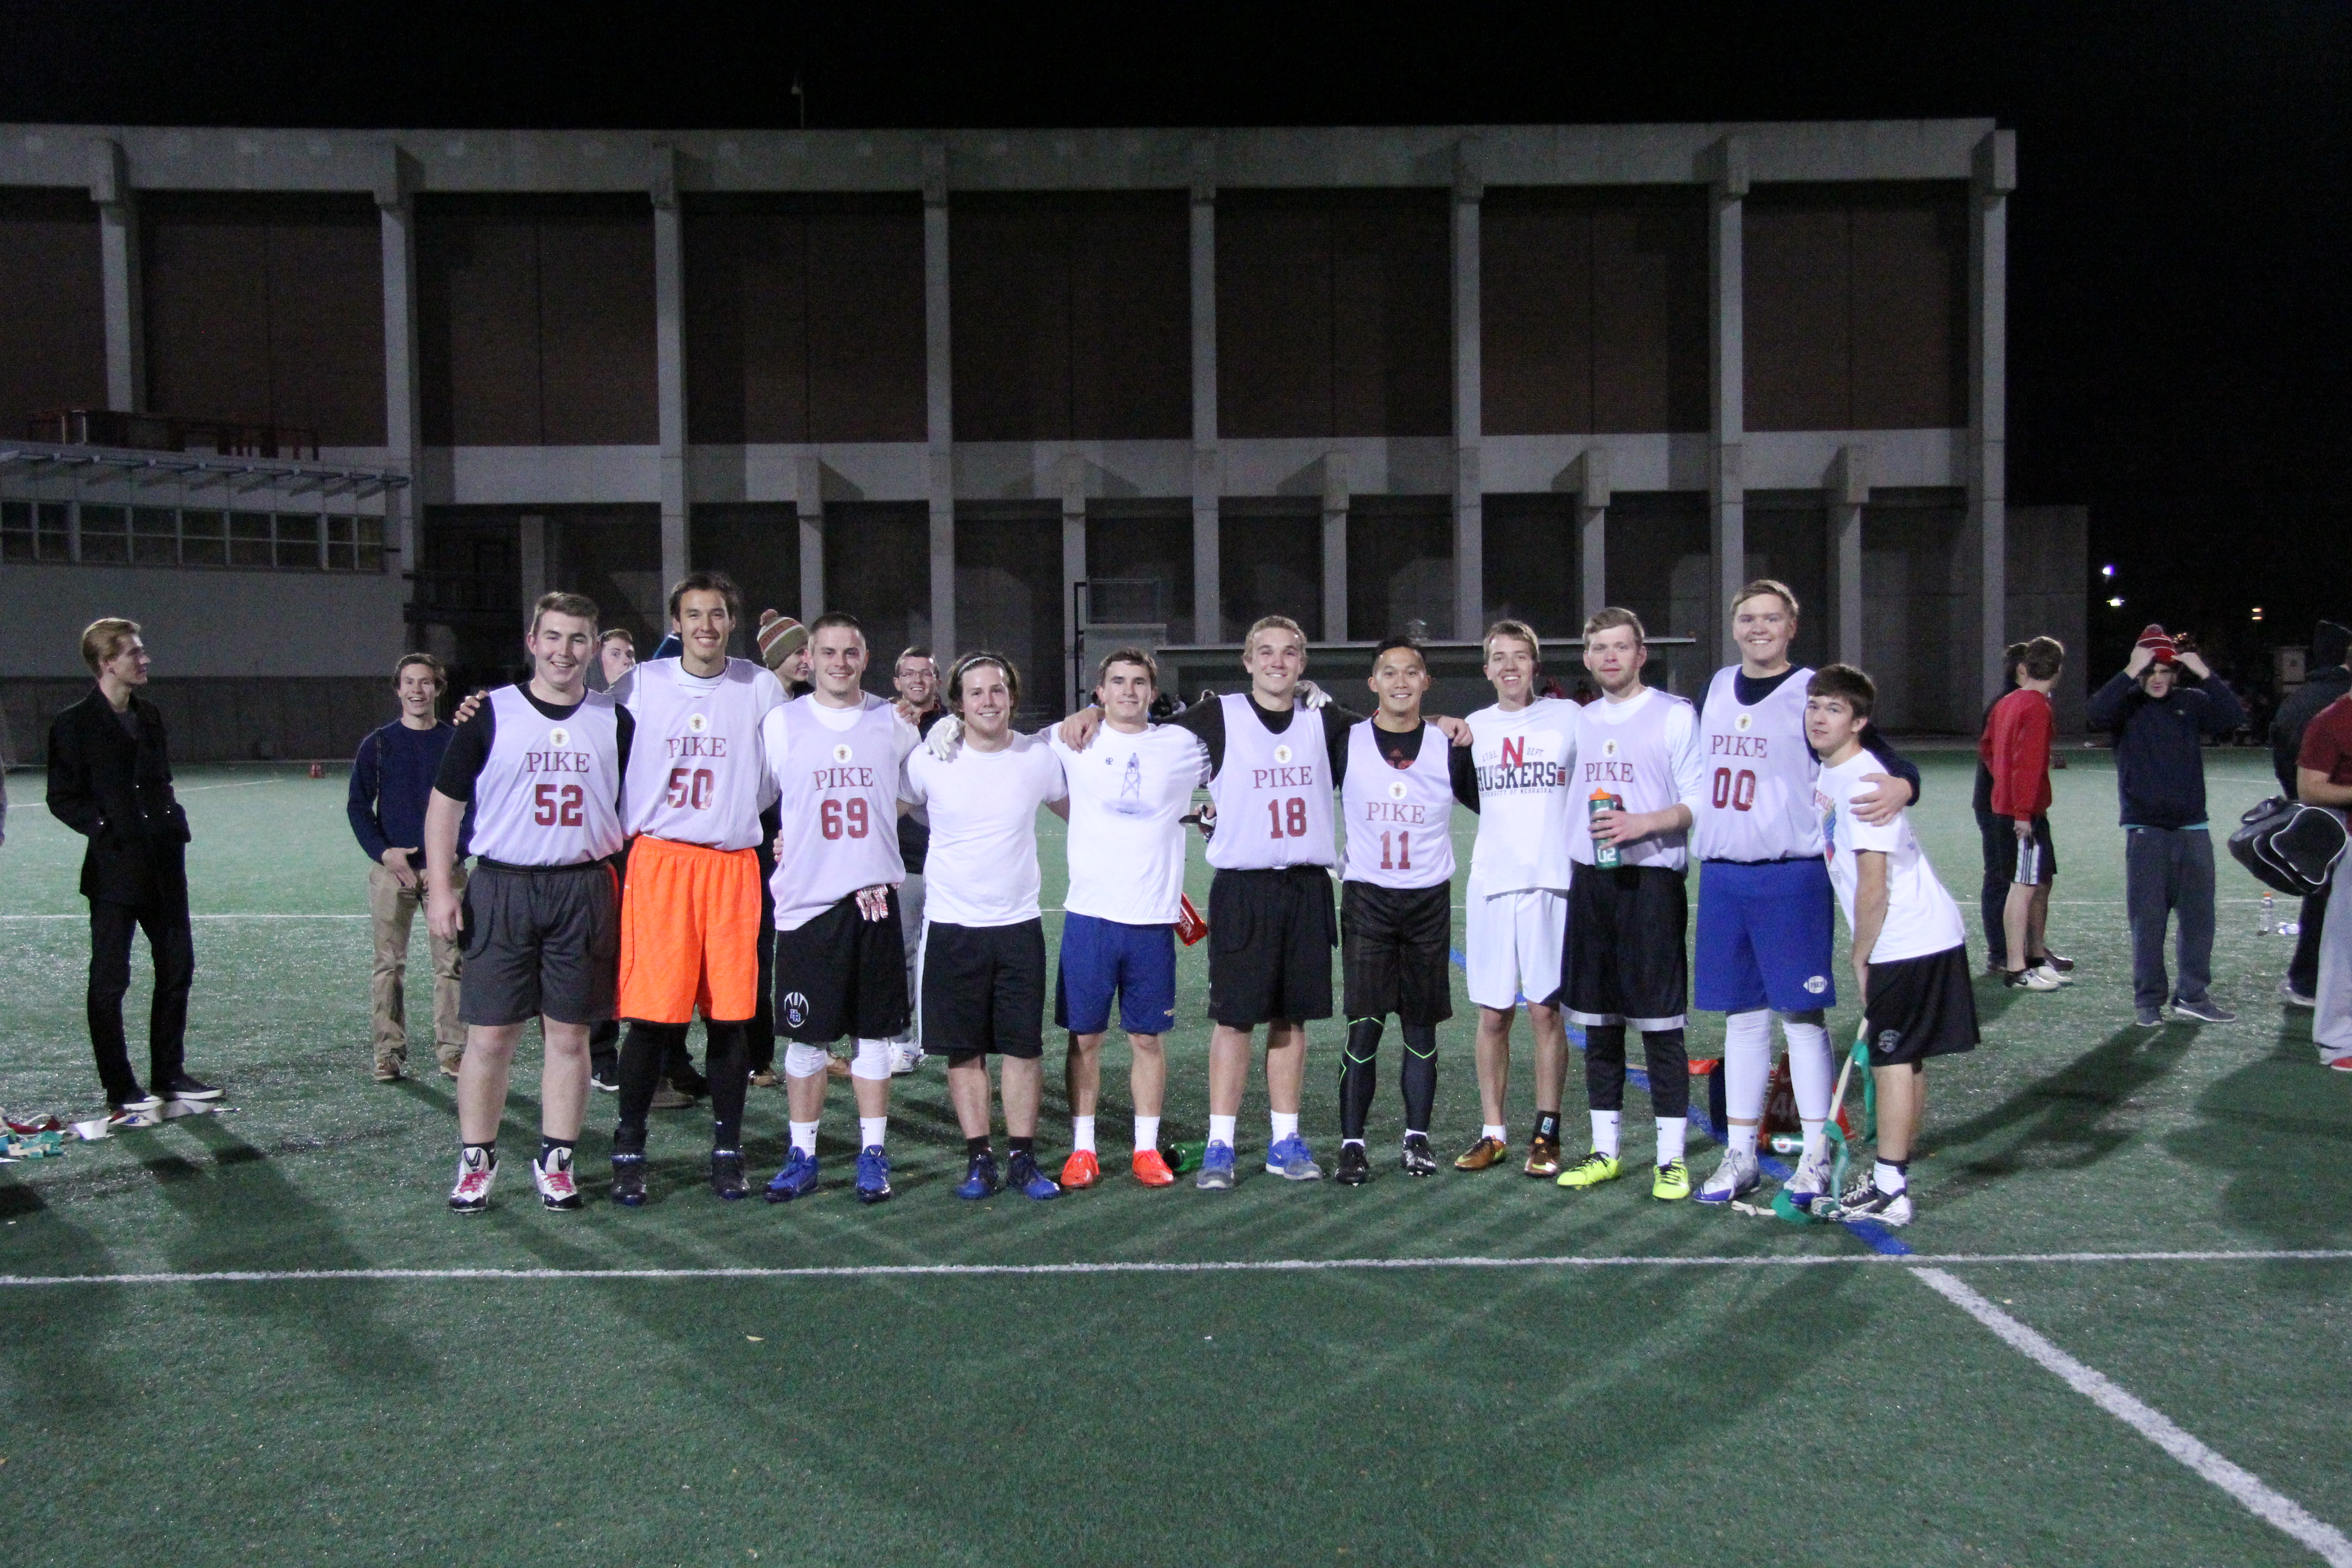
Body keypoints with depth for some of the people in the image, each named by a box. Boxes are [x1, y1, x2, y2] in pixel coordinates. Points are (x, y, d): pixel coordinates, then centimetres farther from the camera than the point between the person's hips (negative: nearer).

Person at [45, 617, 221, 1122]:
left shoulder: (150, 716, 13)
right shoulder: (75, 724, -7)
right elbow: (63, 798, -7)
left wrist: (173, 825, 7)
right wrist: (106, 829, -16)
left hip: (165, 866, 7)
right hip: (114, 868, -7)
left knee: (177, 969, 11)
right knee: (109, 981, 0)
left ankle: (168, 1074, 24)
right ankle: (120, 1091, 7)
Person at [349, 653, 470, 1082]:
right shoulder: (378, 744, 6)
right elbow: (358, 806, 7)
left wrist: (456, 852, -6)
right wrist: (383, 852, -7)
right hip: (391, 869, 0)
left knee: (451, 962, -1)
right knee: (389, 963, 2)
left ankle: (452, 1050, 6)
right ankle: (390, 1053, 9)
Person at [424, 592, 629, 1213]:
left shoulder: (615, 722, 7)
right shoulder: (490, 714, 2)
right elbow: (446, 801, 5)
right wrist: (440, 888, -3)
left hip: (585, 890, 1)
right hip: (502, 888, -1)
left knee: (569, 1034, 6)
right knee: (490, 1034, 2)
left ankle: (556, 1162, 17)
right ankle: (476, 1162, 17)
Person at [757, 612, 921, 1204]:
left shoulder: (894, 723, 6)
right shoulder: (781, 723, 2)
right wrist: (776, 843, -1)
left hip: (875, 898, 1)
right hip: (806, 900, -1)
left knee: (873, 1033, 6)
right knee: (806, 1036, 4)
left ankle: (873, 1153, 16)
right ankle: (802, 1156, 16)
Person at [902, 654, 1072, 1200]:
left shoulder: (1040, 756, 0)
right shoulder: (928, 760, -4)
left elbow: (1081, 812, 17)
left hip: (1020, 925, 1)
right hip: (952, 927, 0)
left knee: (1024, 1046, 3)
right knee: (964, 1050, 5)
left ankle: (1024, 1159, 14)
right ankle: (979, 1159, 17)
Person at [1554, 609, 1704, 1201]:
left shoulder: (1675, 715, -2)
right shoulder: (1581, 722, 15)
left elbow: (1700, 803, -6)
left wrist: (1643, 824, -19)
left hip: (1650, 881, -5)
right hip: (1589, 883, 6)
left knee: (1660, 1025, -4)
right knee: (1598, 1024, 9)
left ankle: (1672, 1157, 5)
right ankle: (1605, 1151, 19)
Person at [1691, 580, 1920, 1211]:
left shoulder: (1811, 693, -5)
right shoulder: (1717, 689, 12)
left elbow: (1882, 763, -11)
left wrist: (1900, 786, -31)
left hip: (1791, 875, -5)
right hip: (1721, 875, 5)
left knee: (1801, 1012, 0)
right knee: (1742, 1015, 10)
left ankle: (1815, 1157, 11)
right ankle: (1740, 1155, 18)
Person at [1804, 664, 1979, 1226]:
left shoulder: (1863, 783, -18)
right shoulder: (1827, 776, 11)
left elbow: (1873, 886, -20)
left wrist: (1861, 959, -11)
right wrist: (1863, 954, 14)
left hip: (1909, 942, -9)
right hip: (1908, 941, 9)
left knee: (1892, 1060, -6)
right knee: (1902, 1059, 15)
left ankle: (1889, 1193, -2)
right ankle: (1893, 1177, 25)